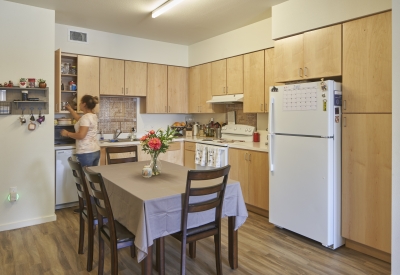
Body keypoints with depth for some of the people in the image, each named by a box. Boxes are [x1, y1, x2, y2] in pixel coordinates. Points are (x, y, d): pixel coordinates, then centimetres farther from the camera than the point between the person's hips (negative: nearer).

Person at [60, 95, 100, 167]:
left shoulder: (86, 117, -15)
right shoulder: (92, 116, 12)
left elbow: (81, 135, -22)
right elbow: (79, 119, 32)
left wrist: (67, 133, -7)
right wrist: (70, 109, 42)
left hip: (86, 153, -9)